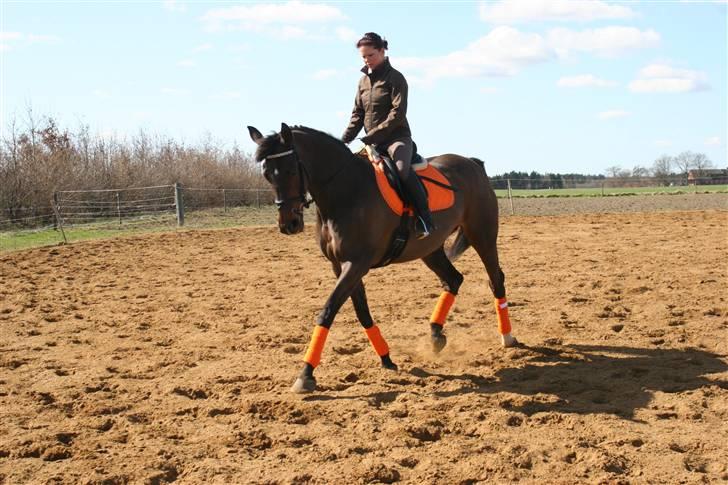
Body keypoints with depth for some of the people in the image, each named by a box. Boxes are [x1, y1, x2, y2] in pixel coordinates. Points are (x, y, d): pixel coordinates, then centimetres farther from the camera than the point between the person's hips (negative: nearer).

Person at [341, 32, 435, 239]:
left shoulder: (395, 78, -6)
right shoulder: (363, 81, 13)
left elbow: (397, 114, -16)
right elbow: (358, 114, 14)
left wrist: (372, 136, -22)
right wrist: (344, 141, 0)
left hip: (397, 137, -7)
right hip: (373, 143, 8)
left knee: (402, 168, -33)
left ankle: (425, 220, -28)